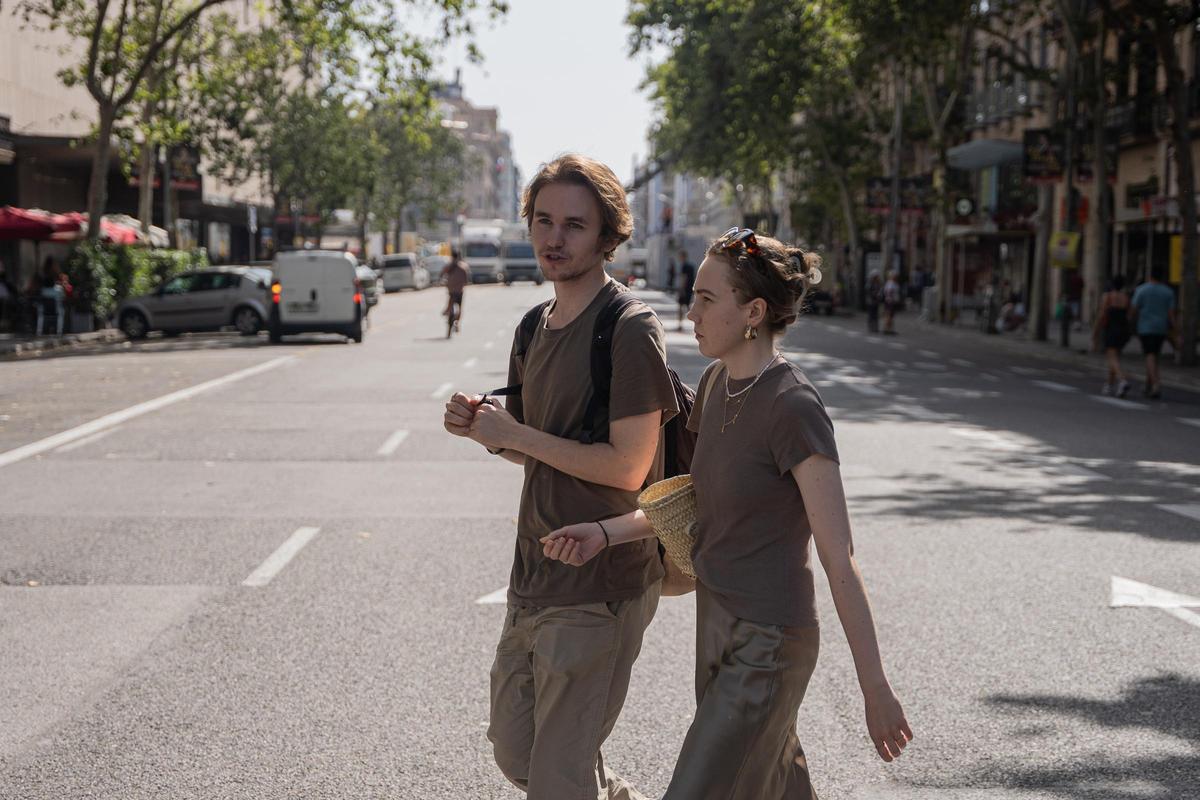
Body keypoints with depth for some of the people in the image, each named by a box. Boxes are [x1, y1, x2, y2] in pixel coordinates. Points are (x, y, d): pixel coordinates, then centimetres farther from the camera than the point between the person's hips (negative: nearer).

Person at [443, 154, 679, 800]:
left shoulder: (631, 330, -15)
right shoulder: (535, 329, 11)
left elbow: (627, 467, -20)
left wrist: (517, 434, -15)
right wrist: (484, 430, -1)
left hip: (601, 583, -9)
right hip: (534, 575, 9)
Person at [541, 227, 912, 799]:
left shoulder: (793, 408, -21)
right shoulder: (718, 382, 4)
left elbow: (838, 559, -20)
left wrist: (875, 691, -17)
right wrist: (605, 533, 0)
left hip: (769, 646, -8)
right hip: (717, 624, 8)